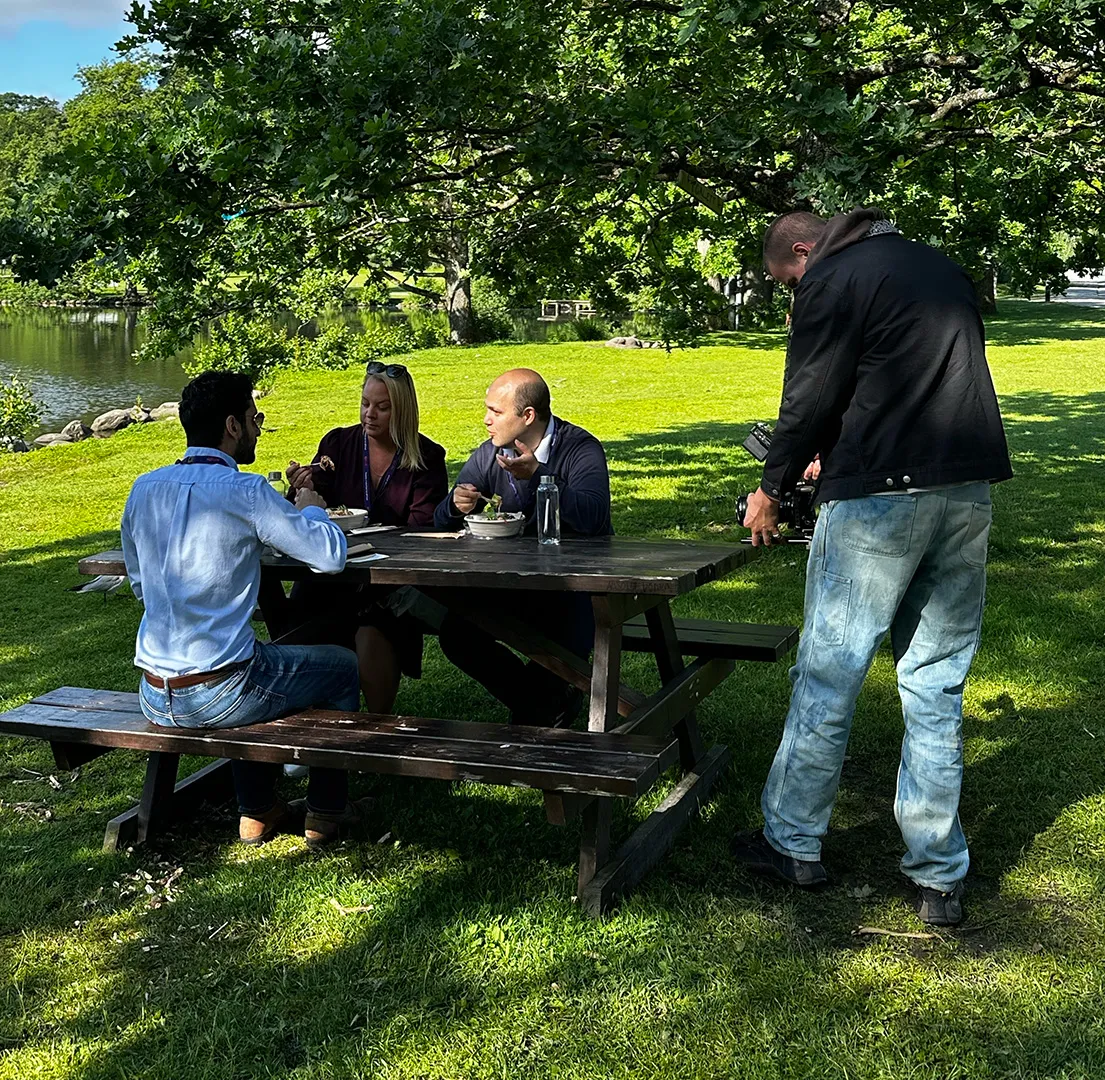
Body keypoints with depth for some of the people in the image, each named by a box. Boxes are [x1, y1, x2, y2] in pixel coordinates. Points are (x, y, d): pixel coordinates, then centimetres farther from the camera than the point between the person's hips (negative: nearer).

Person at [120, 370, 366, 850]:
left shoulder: (143, 488, 4)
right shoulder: (244, 492, -15)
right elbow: (331, 556, -13)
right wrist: (310, 508, 8)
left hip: (154, 698, 7)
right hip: (218, 696, -7)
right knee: (342, 666, 18)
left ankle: (257, 810, 38)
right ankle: (326, 810, 28)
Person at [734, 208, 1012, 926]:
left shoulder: (831, 281, -3)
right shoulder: (943, 268, 21)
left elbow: (810, 400, -5)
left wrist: (771, 491, 9)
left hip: (879, 495, -7)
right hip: (969, 490, 7)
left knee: (828, 675, 4)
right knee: (937, 684, 10)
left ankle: (793, 844, 16)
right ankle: (940, 878, 13)